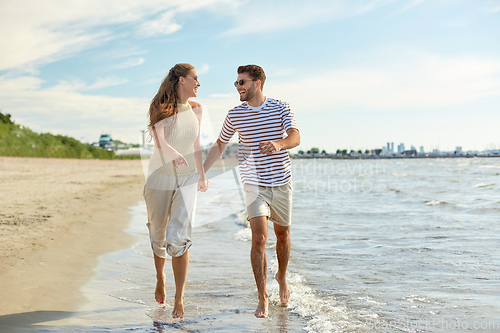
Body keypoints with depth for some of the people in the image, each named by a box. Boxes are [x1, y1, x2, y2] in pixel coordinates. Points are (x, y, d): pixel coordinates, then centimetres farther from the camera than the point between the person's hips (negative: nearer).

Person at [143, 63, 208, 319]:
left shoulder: (196, 109, 4)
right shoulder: (161, 108, -10)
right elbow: (159, 139, -25)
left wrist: (202, 174, 22)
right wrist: (173, 153, -46)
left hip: (187, 180, 2)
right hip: (160, 178, -2)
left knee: (179, 237, -13)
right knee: (158, 235, 11)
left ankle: (179, 299, -6)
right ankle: (160, 278, 41)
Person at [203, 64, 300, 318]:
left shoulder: (281, 109, -4)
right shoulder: (235, 115, 1)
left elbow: (296, 138, -19)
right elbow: (219, 145, 13)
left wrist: (279, 144, -42)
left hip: (281, 183, 1)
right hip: (254, 185, 0)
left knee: (283, 235, 15)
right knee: (259, 238, -14)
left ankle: (282, 277, 43)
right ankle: (263, 299, -6)